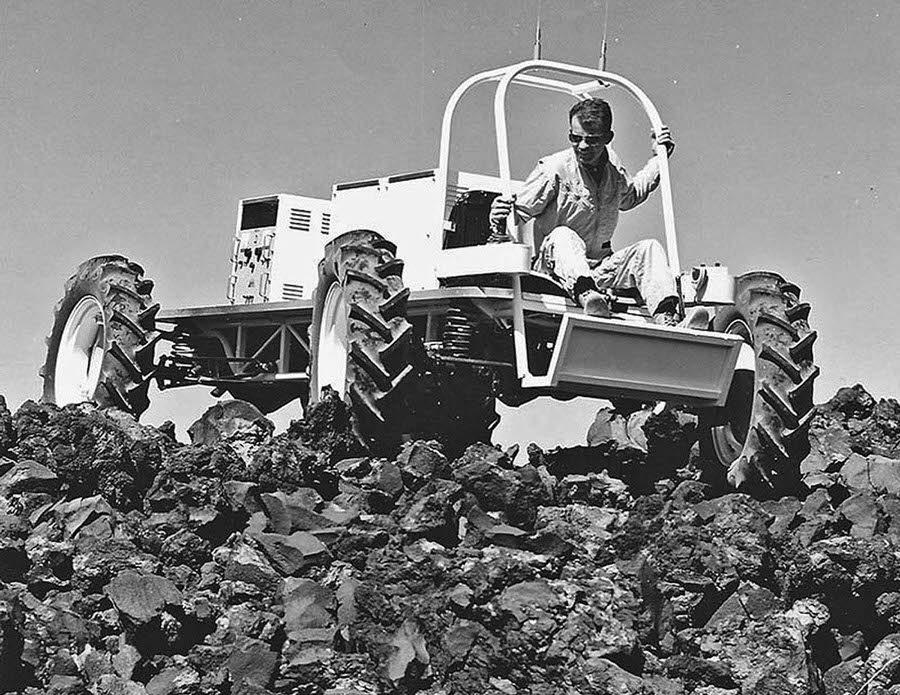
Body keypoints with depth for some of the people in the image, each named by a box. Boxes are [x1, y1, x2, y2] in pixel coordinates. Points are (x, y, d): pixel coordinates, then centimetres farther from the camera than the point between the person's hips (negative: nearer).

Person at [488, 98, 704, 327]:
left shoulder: (615, 171, 10)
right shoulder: (554, 168, -8)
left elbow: (630, 196, 34)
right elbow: (520, 209, -8)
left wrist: (659, 160, 27)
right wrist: (500, 224, -31)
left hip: (600, 270, 5)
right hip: (554, 267, -5)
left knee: (649, 248, -12)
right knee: (563, 236, -35)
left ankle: (668, 321, -35)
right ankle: (586, 294, -68)